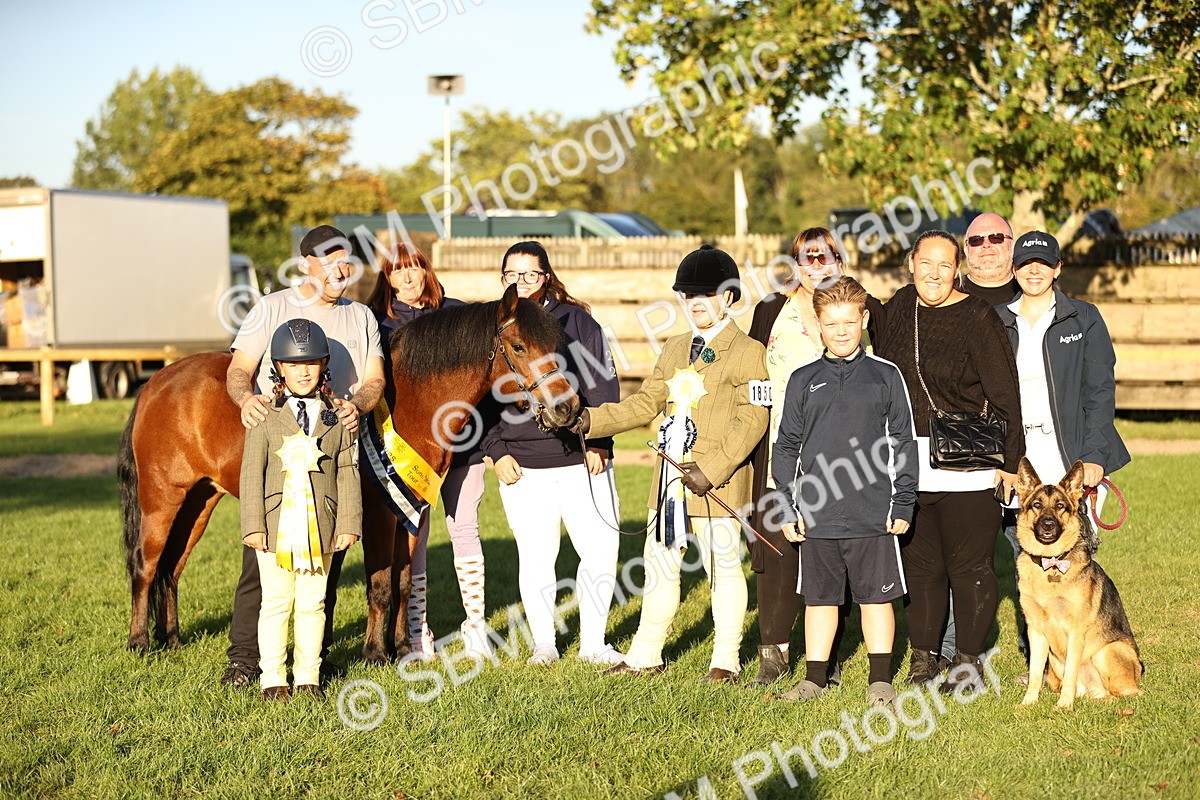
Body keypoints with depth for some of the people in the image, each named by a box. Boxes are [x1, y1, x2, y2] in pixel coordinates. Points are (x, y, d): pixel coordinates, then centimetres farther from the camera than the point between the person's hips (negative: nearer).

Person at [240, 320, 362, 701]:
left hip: (321, 526, 2)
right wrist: (253, 524, -9)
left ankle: (308, 677, 19)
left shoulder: (337, 416, 4)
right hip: (277, 525, -1)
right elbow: (252, 472, -2)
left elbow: (347, 472, 5)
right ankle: (273, 678, 14)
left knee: (312, 604, 9)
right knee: (276, 603, 5)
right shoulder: (265, 416, -1)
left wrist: (349, 523, 0)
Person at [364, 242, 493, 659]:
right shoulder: (377, 321, 1)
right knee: (412, 537, 2)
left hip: (461, 441, 1)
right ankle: (417, 632, 10)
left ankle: (475, 625, 15)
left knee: (465, 530, 5)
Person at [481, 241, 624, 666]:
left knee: (601, 552, -1)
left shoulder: (576, 321, 4)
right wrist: (496, 451, 0)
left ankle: (593, 643, 14)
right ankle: (543, 644, 19)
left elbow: (602, 383, 1)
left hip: (582, 460, 0)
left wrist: (599, 442, -7)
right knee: (535, 556, 5)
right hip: (522, 467, 1)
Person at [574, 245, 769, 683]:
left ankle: (726, 661, 11)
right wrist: (590, 420, 2)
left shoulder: (747, 351, -6)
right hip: (670, 477, 7)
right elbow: (646, 403, 16)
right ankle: (646, 655, 22)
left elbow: (753, 418, -14)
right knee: (660, 562, 12)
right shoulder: (674, 349, 17)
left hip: (717, 481, -7)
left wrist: (711, 470, -21)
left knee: (723, 565, 1)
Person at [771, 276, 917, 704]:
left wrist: (903, 504, 0)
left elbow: (902, 442, 5)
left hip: (873, 515, -1)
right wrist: (787, 508, 5)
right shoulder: (803, 380, 7)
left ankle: (880, 680, 14)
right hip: (817, 515, 2)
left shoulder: (885, 376, 3)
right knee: (819, 597, 9)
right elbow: (786, 447, 10)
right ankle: (814, 677, 19)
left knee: (876, 596, 5)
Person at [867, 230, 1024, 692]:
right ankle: (923, 658, 20)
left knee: (969, 565, 1)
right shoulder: (901, 305, 8)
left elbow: (1004, 394, -7)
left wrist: (1011, 460, -8)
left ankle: (969, 660, 13)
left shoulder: (977, 318, -8)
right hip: (908, 463, 5)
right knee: (919, 563, 9)